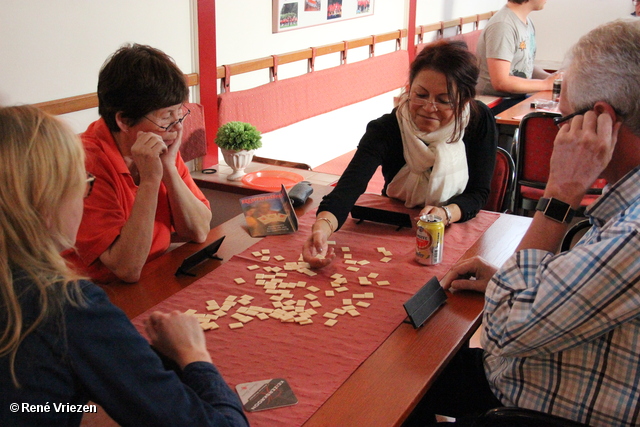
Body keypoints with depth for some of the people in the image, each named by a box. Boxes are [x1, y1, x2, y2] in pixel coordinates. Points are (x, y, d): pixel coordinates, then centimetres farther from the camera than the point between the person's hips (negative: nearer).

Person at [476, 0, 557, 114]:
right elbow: (501, 82, -24)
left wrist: (552, 78, -1)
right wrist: (546, 83, -15)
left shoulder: (527, 22, 11)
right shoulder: (502, 26, -19)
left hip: (519, 97, 9)